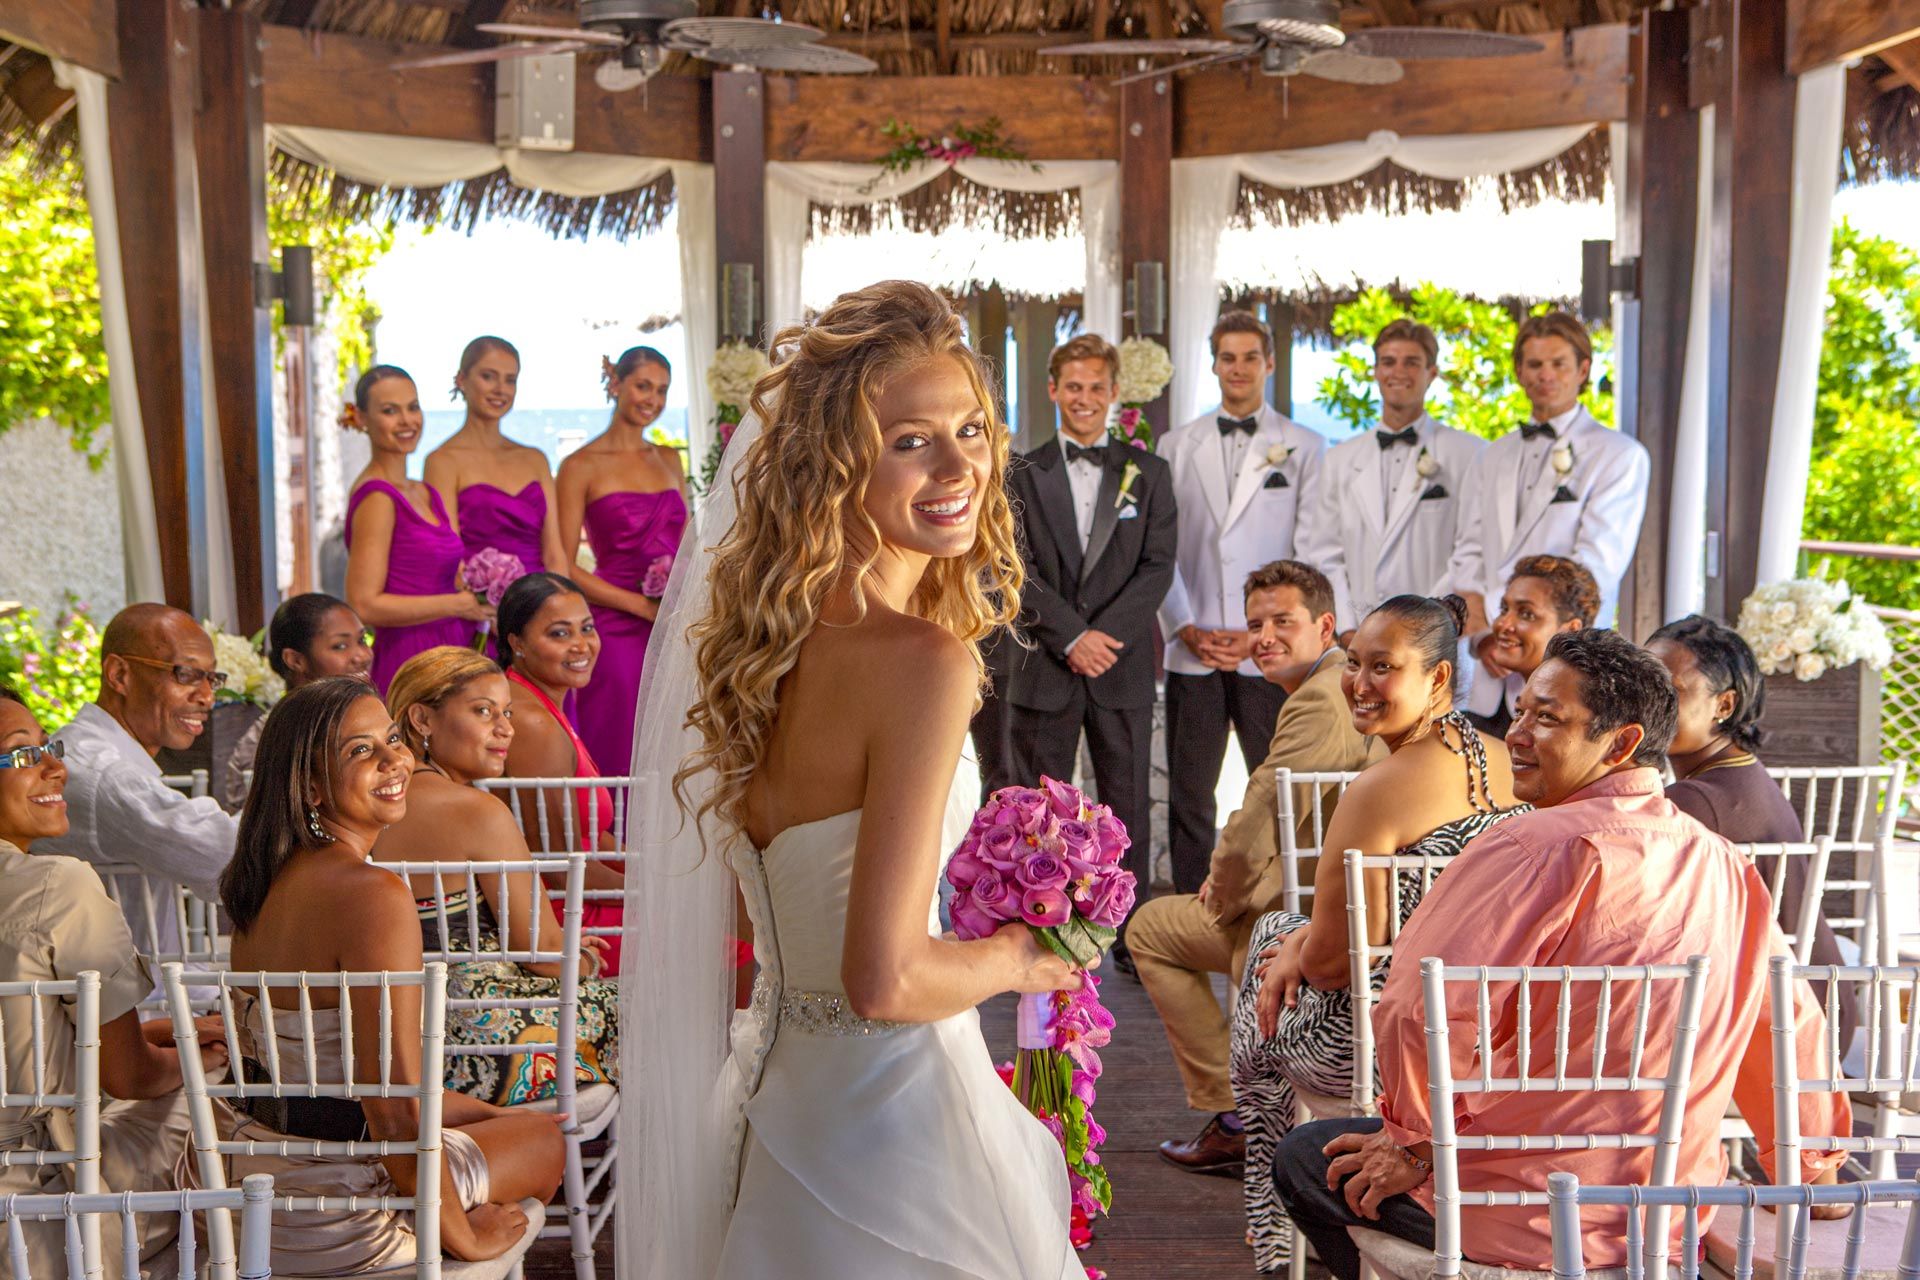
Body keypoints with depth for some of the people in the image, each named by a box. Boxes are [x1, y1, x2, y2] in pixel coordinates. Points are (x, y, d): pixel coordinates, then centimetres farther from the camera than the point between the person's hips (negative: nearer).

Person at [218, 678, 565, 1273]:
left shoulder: (271, 880, 5)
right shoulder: (376, 893, -25)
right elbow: (396, 1108, -27)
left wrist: (498, 1115, 20)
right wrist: (462, 1237, -12)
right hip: (334, 1218, -8)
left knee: (517, 1119, 28)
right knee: (550, 1135, 17)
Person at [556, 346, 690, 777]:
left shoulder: (669, 460, 15)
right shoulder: (582, 466, -3)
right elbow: (563, 568, -7)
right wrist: (643, 606, -12)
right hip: (615, 633, -5)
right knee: (618, 765, -2)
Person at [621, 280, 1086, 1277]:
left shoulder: (769, 638, 0)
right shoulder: (925, 660, -24)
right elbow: (886, 980, -26)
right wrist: (1014, 959, -9)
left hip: (776, 1078, 8)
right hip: (893, 1117, -8)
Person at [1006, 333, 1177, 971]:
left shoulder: (1147, 474, 10)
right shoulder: (1023, 475, 7)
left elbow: (1158, 565, 1)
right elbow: (1020, 570, -2)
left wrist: (1104, 635, -12)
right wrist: (1072, 637, -13)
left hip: (1123, 664, 1)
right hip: (1044, 666, -1)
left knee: (1128, 804, 4)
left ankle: (1131, 936, 13)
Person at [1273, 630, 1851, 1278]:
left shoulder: (1536, 847, -21)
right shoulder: (1727, 868, 0)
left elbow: (1427, 1014, -26)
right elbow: (1795, 1028, 11)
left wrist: (1418, 1143, -9)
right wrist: (1815, 1167, 27)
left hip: (1538, 1213, -7)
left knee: (1305, 1158, 11)